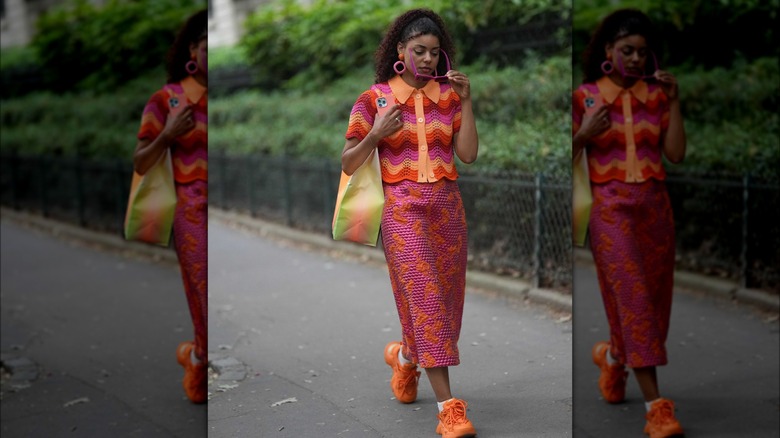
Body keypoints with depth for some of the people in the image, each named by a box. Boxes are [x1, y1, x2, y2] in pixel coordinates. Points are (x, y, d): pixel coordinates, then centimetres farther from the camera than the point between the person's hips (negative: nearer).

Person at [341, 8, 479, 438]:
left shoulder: (449, 94, 8)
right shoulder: (374, 99, 0)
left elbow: (468, 154, -3)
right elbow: (347, 164, -1)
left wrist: (466, 101, -8)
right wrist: (377, 135, -17)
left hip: (447, 206, 4)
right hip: (403, 208, -4)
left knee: (444, 298, 11)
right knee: (425, 299, -11)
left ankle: (404, 355, 43)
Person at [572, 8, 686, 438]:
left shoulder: (656, 94, 7)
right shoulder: (584, 96, -1)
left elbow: (676, 153, -2)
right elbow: (568, 154, -1)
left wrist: (673, 100, -5)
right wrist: (585, 134, -19)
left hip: (654, 205, 4)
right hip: (610, 206, -4)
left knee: (653, 298, 11)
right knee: (633, 298, -9)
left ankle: (612, 355, 43)